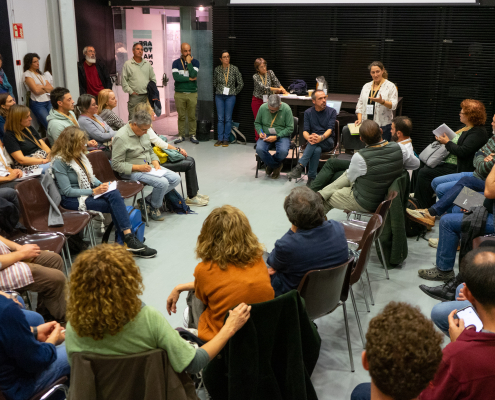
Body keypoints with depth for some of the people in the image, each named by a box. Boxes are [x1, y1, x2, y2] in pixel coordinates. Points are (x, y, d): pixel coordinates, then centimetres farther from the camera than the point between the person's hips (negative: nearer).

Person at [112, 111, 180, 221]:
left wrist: (156, 163, -1)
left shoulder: (143, 132, 7)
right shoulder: (121, 137, -19)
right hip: (133, 171, -9)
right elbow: (116, 164, -19)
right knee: (162, 183, -27)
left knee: (176, 179, -4)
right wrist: (138, 167, -23)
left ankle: (147, 200, 0)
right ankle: (154, 207, 2)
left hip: (148, 167, 9)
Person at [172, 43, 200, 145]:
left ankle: (192, 135, 12)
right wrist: (189, 79, -10)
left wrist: (189, 62, -9)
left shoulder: (195, 62, 4)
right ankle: (181, 135, 13)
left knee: (192, 116, 2)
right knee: (181, 116, 4)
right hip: (179, 94, 0)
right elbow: (176, 76, -12)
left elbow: (193, 74, -14)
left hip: (192, 94, 0)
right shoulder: (176, 63, 4)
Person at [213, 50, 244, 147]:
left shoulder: (234, 69, -3)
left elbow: (241, 83, 1)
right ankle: (220, 139, 8)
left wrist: (234, 92, 4)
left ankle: (226, 139, 8)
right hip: (219, 96, 2)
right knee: (220, 118, 3)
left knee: (228, 119, 1)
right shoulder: (217, 69, 2)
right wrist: (219, 91, 13)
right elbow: (214, 83, 17)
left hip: (230, 97, -2)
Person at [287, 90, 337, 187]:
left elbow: (330, 129, -10)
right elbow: (305, 131, -2)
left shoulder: (332, 111, 3)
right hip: (313, 142, 1)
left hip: (328, 141, -1)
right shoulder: (308, 112, 7)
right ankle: (312, 179, -34)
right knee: (317, 150, -36)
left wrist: (321, 138, -33)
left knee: (315, 142, -36)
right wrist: (308, 138, -28)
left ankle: (300, 167, -40)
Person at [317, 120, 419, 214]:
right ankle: (322, 193, 33)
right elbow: (416, 164, 2)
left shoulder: (359, 157, -32)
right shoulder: (399, 148, -18)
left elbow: (351, 177, -10)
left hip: (365, 204, -6)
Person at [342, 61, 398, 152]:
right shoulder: (366, 86, 15)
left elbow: (393, 105, -9)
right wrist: (359, 119, 0)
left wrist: (382, 101, -28)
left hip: (383, 125, -4)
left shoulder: (390, 86, 0)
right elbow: (360, 104, 14)